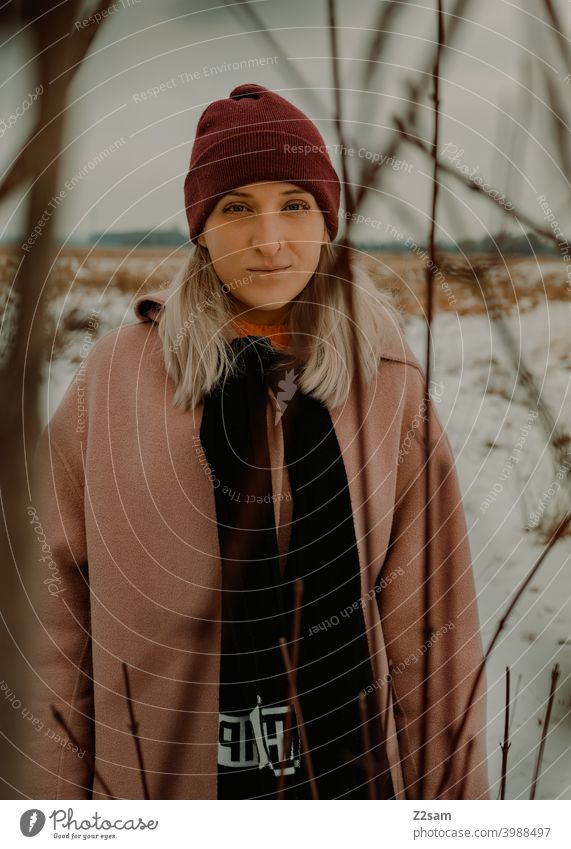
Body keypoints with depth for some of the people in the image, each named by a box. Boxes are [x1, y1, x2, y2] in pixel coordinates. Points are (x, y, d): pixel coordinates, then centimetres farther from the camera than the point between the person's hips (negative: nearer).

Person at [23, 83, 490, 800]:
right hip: (160, 775, 0)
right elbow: (60, 607, -3)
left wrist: (451, 792, -2)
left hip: (353, 768, 1)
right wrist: (60, 793, -2)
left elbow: (429, 617, -3)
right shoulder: (115, 377, -7)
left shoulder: (388, 383, -5)